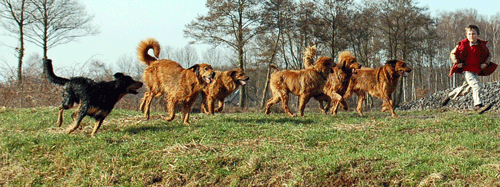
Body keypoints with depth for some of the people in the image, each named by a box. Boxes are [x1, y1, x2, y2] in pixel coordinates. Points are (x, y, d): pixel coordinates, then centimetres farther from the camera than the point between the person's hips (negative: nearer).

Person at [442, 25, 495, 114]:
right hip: (467, 70, -6)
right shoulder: (463, 44, -8)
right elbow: (452, 53, 4)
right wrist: (457, 62, -11)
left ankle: (450, 96, 40)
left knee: (466, 88, 17)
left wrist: (486, 63, 0)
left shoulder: (482, 45, 2)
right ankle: (478, 106, -23)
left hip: (476, 70, 6)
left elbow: (488, 55, 18)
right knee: (476, 86, -22)